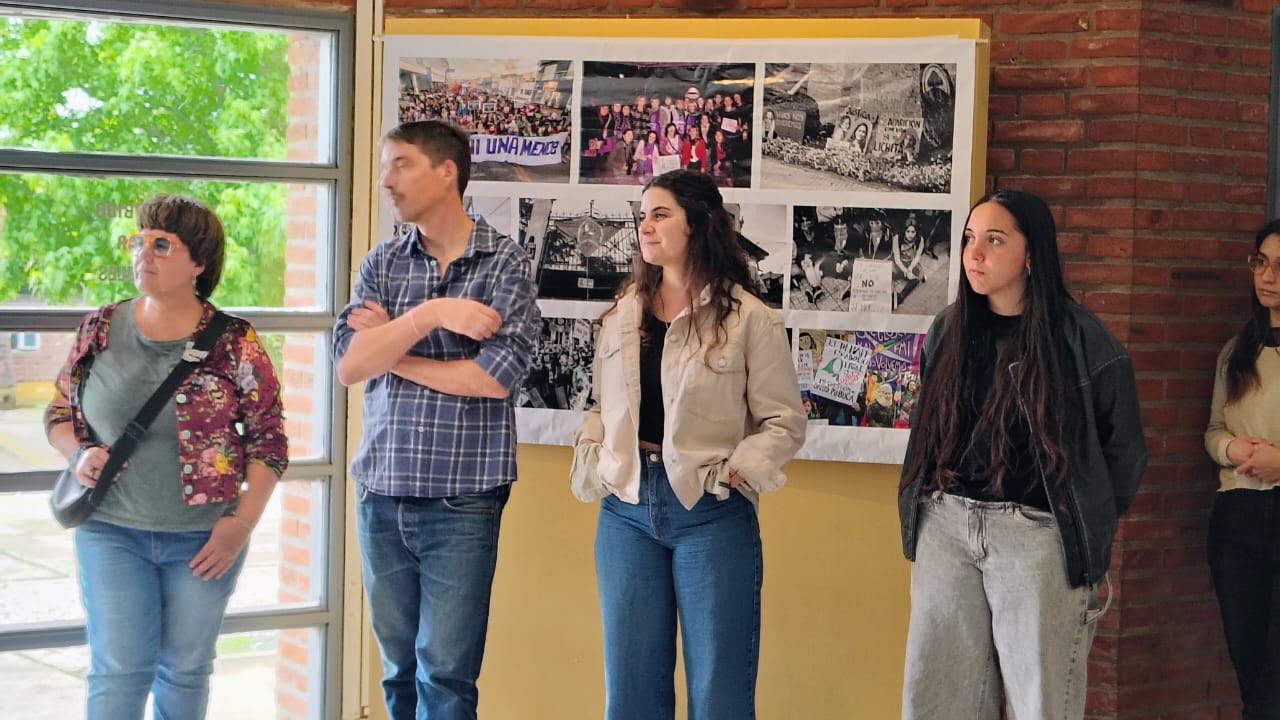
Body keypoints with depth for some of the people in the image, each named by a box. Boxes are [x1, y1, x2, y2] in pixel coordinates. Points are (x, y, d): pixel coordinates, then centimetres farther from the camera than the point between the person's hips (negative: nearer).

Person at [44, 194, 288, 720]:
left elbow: (269, 438, -1)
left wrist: (243, 522, -8)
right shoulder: (101, 329, 1)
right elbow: (59, 413, 12)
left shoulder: (233, 342, -6)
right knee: (118, 670, -1)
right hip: (111, 532, 1)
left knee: (186, 670, 11)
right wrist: (80, 453, -9)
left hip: (205, 538, -1)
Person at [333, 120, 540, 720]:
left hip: (461, 501, -4)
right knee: (400, 670, 13)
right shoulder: (382, 262, 8)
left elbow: (496, 375, -16)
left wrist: (389, 348, -6)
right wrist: (431, 315, -17)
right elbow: (347, 364, -5)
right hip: (380, 494, 4)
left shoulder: (504, 263, -5)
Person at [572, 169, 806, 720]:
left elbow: (784, 421, -3)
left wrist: (739, 470, -17)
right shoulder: (623, 313, 11)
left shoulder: (749, 318, -5)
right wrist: (589, 455, 0)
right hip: (626, 510, 5)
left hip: (712, 514, -5)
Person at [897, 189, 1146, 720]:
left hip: (1036, 532, -4)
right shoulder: (948, 331, 7)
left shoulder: (1080, 339, -6)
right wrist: (921, 508, 14)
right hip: (945, 524, 4)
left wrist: (1088, 526, 4)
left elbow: (1123, 448, 2)